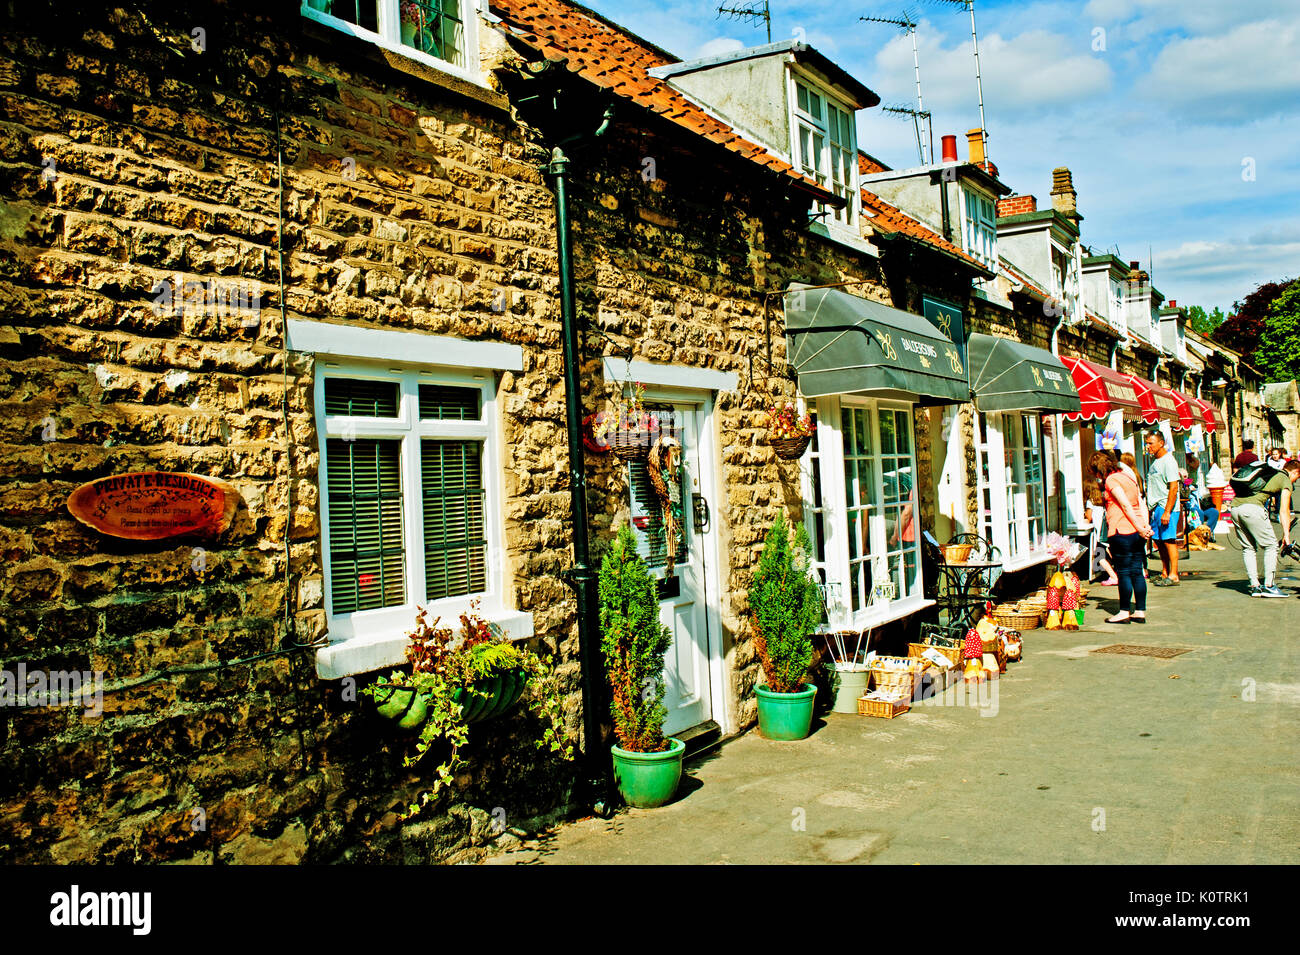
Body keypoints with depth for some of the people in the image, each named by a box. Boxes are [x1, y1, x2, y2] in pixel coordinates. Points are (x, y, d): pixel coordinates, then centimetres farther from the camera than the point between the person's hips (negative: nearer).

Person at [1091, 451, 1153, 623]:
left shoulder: (1112, 480, -8)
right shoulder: (1128, 477, 18)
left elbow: (1126, 506, -16)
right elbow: (1141, 505, 12)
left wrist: (1139, 528, -15)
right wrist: (1146, 526, 4)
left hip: (1122, 532, -8)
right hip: (1137, 532, 8)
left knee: (1124, 573, -2)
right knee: (1136, 572, 10)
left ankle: (1124, 612, 4)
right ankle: (1140, 611, 13)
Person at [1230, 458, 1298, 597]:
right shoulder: (1286, 481, 8)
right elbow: (1284, 511, 2)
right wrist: (1286, 534, 2)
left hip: (1234, 506, 7)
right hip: (1252, 508, -7)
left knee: (1248, 548, 15)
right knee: (1271, 546, 5)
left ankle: (1254, 586, 13)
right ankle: (1269, 586, 2)